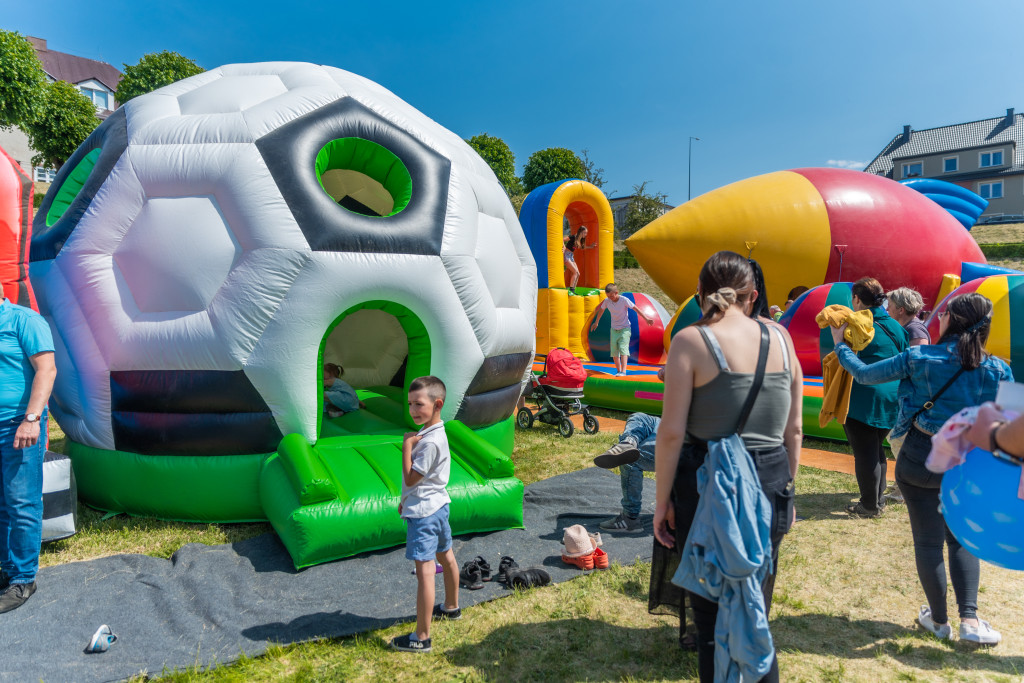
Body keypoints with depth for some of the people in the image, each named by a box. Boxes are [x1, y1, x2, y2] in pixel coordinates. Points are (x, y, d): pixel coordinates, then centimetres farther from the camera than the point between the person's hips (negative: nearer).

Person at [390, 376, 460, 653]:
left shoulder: (430, 442, -25)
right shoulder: (432, 432, 7)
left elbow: (411, 478, -22)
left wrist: (407, 446, -19)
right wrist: (407, 500, 20)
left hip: (424, 512, -11)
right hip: (438, 505, 11)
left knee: (425, 572, -8)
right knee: (446, 557, 25)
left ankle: (422, 637, -3)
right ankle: (451, 607, 45)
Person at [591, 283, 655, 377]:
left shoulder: (624, 300, -17)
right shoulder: (607, 301, -5)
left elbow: (636, 309, -12)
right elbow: (601, 310, 13)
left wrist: (646, 319, -13)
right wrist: (596, 323, 24)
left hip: (625, 328, -4)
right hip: (614, 329, 4)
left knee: (623, 349, -18)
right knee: (614, 351, 3)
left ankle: (623, 371, -24)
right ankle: (618, 370, 18)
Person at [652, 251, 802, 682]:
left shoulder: (691, 340, -9)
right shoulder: (780, 337, 5)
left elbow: (672, 432, -13)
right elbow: (793, 429, 9)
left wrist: (662, 501, -4)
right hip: (770, 486, 5)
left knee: (713, 619, 11)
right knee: (755, 616, 20)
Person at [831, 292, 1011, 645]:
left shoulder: (918, 357, -10)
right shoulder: (997, 371, -5)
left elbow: (864, 374, 0)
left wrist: (840, 345, 15)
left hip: (919, 459, -2)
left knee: (928, 540, 10)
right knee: (961, 538, 20)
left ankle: (938, 619, 24)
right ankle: (969, 619, 16)